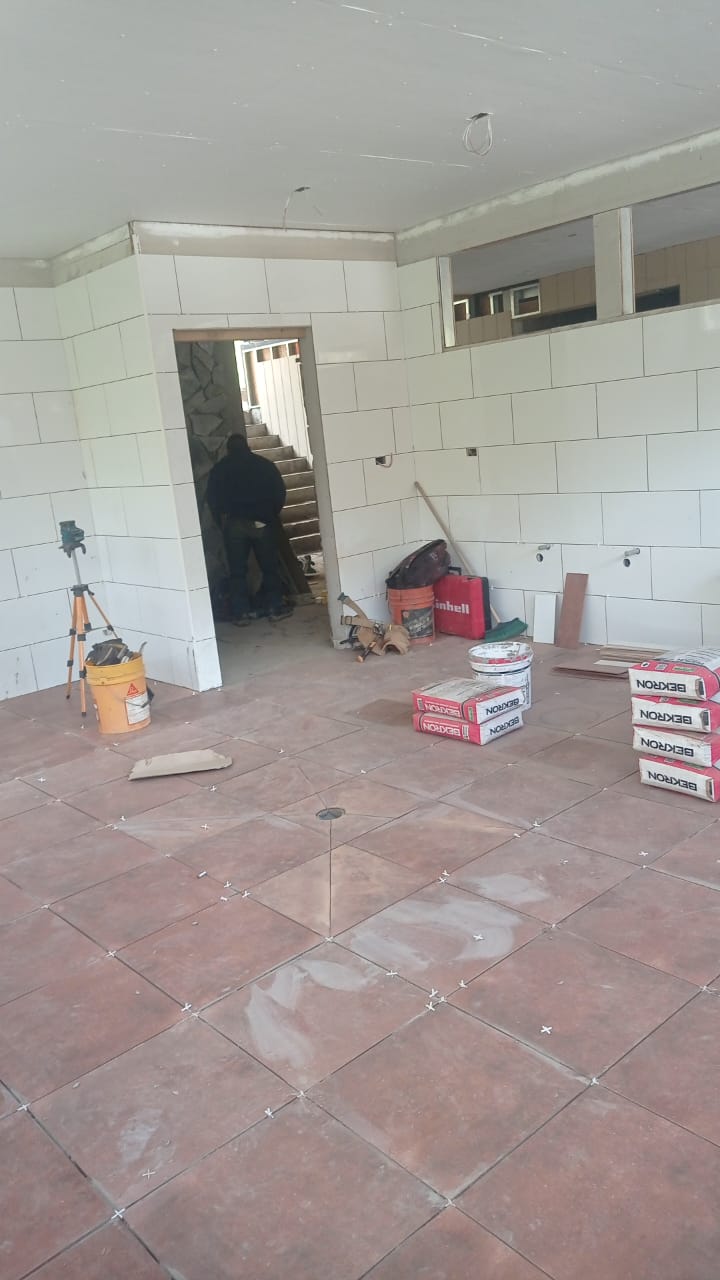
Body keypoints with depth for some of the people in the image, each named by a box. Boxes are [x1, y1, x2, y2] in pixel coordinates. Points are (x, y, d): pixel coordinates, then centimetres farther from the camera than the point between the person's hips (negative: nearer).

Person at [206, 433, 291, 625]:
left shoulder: (219, 469, 8)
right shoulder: (264, 464, 8)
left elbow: (212, 499, 4)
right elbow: (280, 492, 4)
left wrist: (222, 524, 11)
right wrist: (272, 515, 14)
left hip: (233, 524, 0)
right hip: (261, 522, 0)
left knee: (237, 571, 5)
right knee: (269, 566, 10)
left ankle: (241, 613, 5)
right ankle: (274, 607, 11)